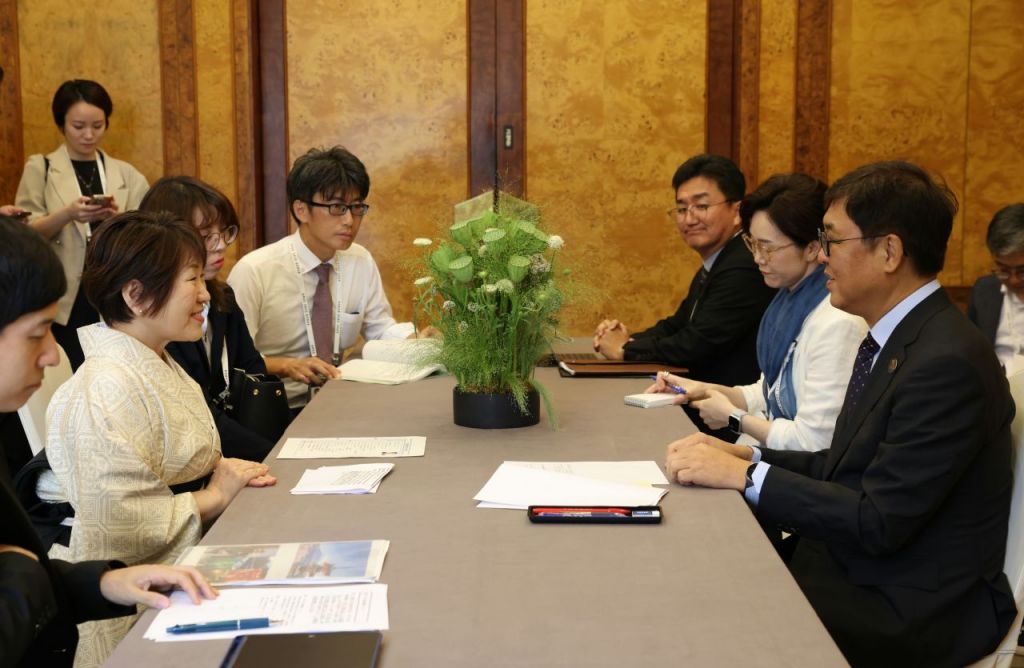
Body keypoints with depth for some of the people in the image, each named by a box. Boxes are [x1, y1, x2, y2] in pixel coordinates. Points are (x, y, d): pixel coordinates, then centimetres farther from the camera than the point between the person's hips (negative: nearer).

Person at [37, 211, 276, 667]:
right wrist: (214, 497, -17)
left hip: (184, 575, 9)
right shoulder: (105, 394, -22)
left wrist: (219, 467, 4)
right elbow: (118, 523, -28)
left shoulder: (160, 367, 10)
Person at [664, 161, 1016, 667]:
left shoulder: (947, 362, -22)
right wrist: (745, 456, -3)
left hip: (913, 607, -8)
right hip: (853, 563, 8)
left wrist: (745, 475, -20)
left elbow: (879, 522, -23)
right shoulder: (892, 339, 8)